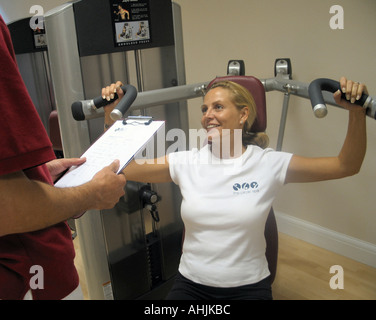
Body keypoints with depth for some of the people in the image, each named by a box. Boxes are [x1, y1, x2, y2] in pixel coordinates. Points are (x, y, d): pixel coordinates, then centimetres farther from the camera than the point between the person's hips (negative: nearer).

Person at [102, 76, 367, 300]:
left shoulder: (269, 164, -7)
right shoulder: (186, 163, -2)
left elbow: (347, 165, -4)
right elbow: (122, 168, -2)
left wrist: (357, 112, -17)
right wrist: (111, 116, -10)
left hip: (248, 287, -1)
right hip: (191, 285, 1)